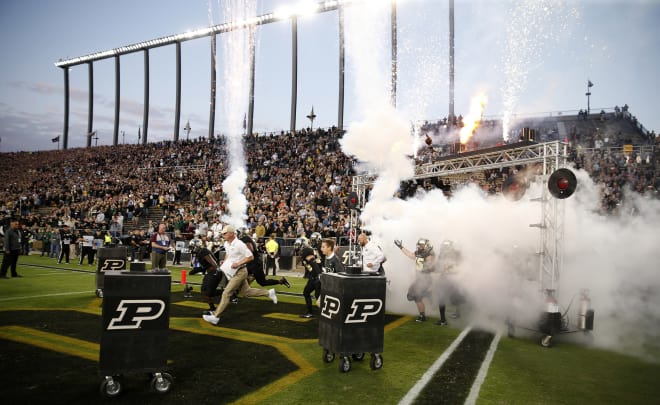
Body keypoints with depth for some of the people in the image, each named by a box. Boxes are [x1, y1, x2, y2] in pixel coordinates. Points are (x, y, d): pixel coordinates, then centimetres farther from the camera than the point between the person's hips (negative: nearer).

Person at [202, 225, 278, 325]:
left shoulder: (239, 245, -21)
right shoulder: (226, 244, 5)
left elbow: (251, 257, -19)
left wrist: (238, 263, -24)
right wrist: (225, 262, 9)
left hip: (240, 272, -9)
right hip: (233, 272, 9)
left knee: (226, 293, -11)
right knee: (245, 292, 16)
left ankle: (215, 317, -7)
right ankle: (268, 293, 27)